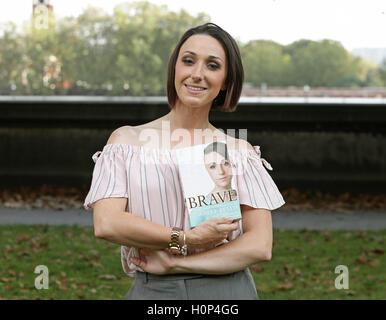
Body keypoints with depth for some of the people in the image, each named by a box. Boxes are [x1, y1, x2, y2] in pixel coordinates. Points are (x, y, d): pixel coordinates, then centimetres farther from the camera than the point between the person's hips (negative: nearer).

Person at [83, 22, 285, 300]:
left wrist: (174, 263, -13)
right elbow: (106, 224, -10)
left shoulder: (239, 152, 2)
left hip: (226, 290, 0)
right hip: (152, 291, 0)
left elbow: (260, 246, -6)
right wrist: (186, 239, -15)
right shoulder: (127, 140, 1)